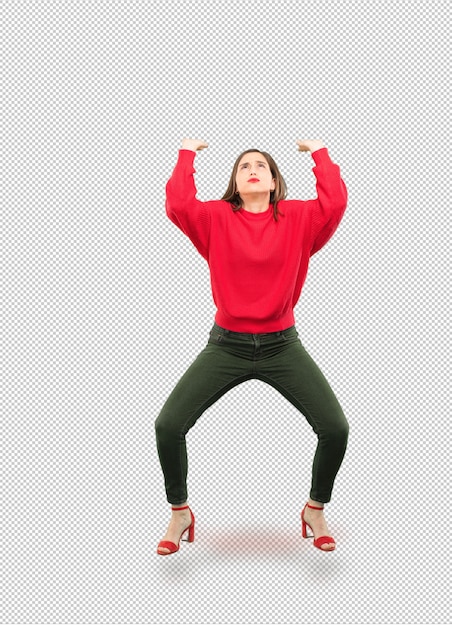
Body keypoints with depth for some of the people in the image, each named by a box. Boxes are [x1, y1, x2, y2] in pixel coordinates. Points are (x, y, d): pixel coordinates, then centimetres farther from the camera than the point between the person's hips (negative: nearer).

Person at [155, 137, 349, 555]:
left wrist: (320, 153, -2)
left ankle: (316, 511, 20)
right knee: (168, 426, -11)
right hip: (227, 346, 0)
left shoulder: (298, 218, 0)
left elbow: (336, 201, -16)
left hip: (282, 346, 1)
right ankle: (180, 513, 17)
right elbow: (178, 204, -17)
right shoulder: (217, 218, -1)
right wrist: (187, 154, -3)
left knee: (335, 428, -11)